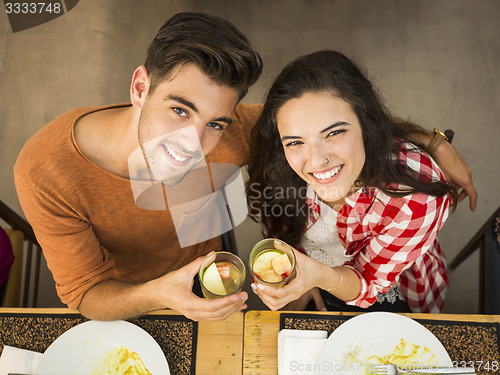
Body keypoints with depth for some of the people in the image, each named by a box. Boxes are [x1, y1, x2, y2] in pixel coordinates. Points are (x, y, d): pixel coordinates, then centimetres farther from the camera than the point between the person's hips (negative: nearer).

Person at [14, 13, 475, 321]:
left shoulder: (225, 136, -35)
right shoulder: (45, 173, -37)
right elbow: (84, 292, -28)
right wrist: (157, 296, -50)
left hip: (204, 271, 1)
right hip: (117, 297, 0)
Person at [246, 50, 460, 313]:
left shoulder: (417, 197, -38)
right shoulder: (280, 169, -27)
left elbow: (368, 281, -26)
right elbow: (286, 226, -4)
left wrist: (320, 276, -46)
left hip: (388, 297, -2)